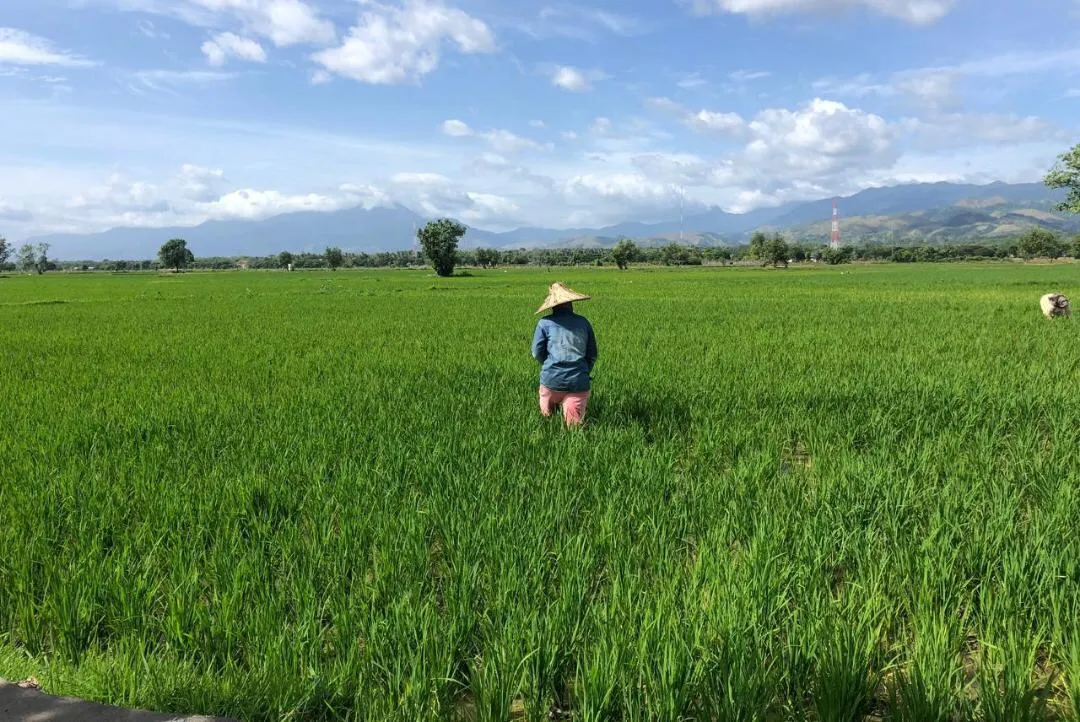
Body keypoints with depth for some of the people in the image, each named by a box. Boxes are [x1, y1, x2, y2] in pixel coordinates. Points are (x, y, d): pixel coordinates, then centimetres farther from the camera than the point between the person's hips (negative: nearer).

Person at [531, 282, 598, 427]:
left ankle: (547, 412, 2)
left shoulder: (545, 323, 2)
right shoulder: (583, 322, 10)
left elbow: (537, 353, 2)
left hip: (552, 380, 0)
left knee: (546, 414, 24)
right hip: (579, 382, 1)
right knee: (574, 423, -6)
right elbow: (592, 355, 12)